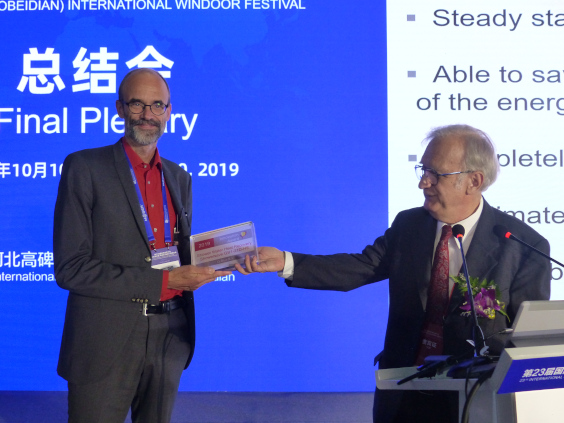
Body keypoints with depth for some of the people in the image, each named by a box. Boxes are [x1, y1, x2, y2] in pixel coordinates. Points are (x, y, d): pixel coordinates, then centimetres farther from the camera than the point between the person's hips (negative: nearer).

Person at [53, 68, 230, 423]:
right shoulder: (84, 168, -6)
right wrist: (162, 281, -19)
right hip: (105, 347, -5)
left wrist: (201, 266, -5)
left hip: (169, 342, 5)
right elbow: (70, 268, -14)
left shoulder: (180, 178, 12)